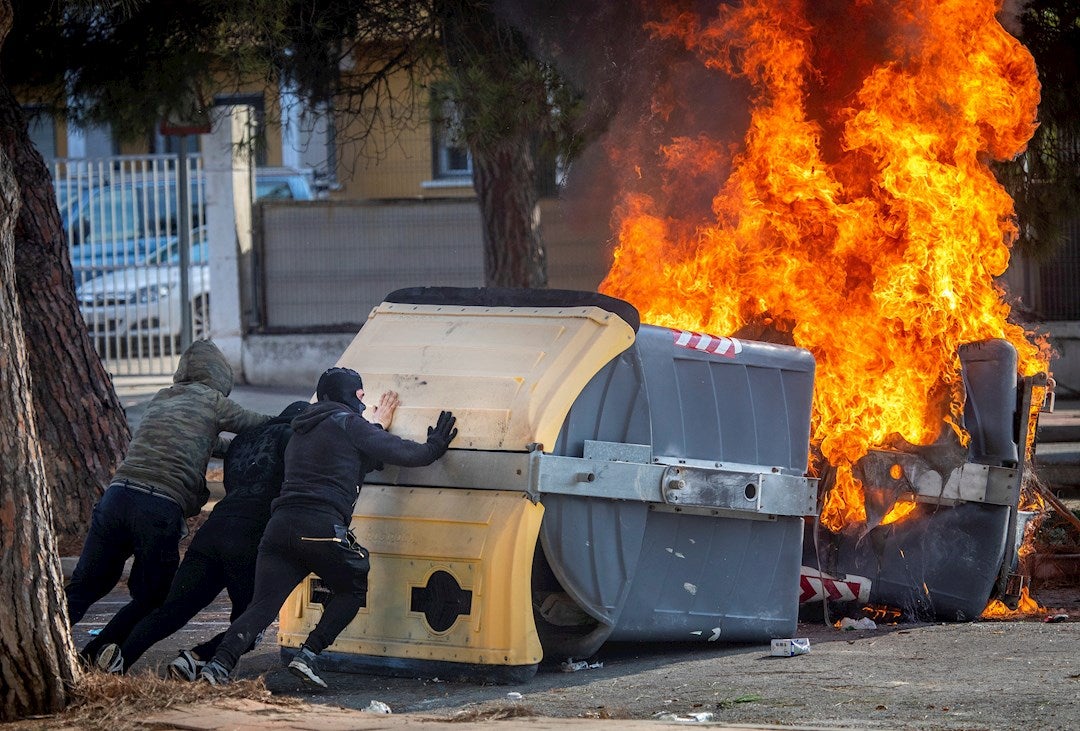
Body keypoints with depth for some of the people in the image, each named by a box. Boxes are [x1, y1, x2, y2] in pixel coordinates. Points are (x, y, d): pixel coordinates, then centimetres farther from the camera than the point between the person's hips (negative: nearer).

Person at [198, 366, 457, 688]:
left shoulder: (301, 432, 29)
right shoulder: (348, 424, 6)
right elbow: (402, 453, 6)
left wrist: (377, 428, 50)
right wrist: (434, 448, 25)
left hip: (279, 525, 6)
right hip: (322, 527, -6)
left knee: (263, 605, -1)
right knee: (353, 590, 16)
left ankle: (220, 662, -24)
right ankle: (308, 655, -1)